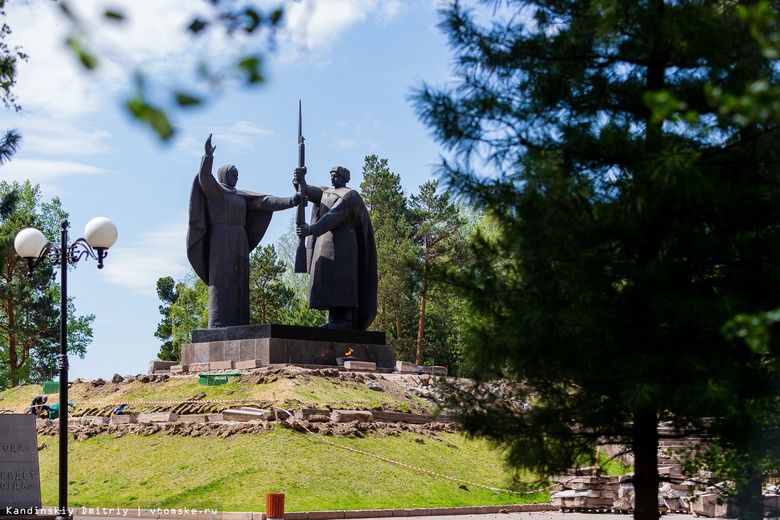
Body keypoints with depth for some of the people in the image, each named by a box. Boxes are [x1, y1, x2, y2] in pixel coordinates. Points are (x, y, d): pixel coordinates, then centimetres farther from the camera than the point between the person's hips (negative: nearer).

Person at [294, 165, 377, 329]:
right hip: (325, 243, 8)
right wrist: (299, 179, -22)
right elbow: (307, 191, 2)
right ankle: (334, 321, 1)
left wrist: (311, 230, -31)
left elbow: (334, 216, -20)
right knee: (329, 280, 2)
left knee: (341, 279, -15)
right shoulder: (325, 192, 21)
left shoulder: (349, 195, -6)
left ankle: (344, 321, -19)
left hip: (342, 241, -8)